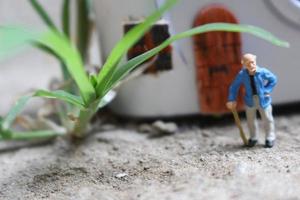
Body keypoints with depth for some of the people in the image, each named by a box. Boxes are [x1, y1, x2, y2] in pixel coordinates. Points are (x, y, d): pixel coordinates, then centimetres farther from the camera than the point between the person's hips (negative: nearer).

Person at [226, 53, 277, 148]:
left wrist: (267, 90, -12)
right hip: (250, 100, 1)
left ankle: (270, 138, 29)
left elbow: (273, 79, -3)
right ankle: (253, 138, 36)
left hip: (263, 100, -1)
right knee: (251, 120, 16)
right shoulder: (242, 74, -17)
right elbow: (234, 86, -8)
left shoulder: (263, 72, -19)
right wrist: (231, 100, -12)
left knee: (267, 119, 11)